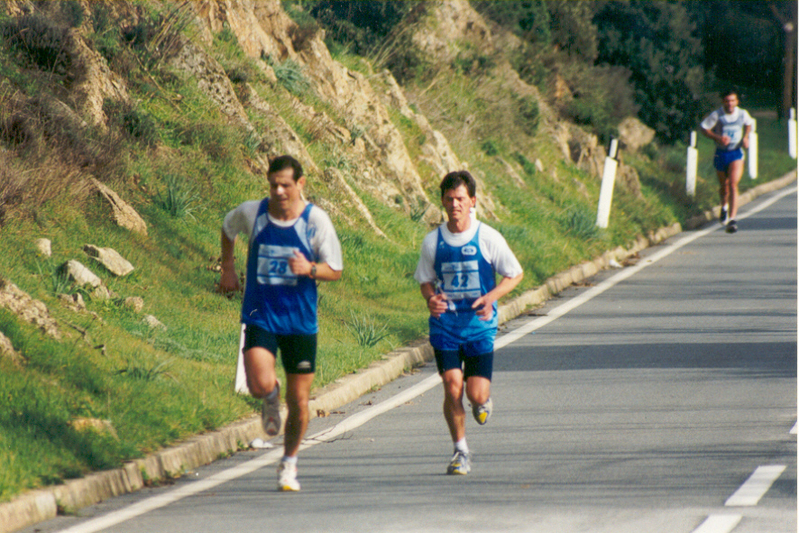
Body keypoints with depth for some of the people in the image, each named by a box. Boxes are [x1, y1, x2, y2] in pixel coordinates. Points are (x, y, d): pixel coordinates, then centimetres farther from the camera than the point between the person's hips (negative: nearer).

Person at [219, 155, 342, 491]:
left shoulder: (316, 220, -7)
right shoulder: (251, 213, -3)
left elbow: (335, 270, -2)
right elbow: (228, 230, 21)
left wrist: (310, 269, -22)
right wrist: (228, 269, 18)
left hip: (301, 321, 0)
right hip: (260, 316, 0)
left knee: (298, 402, 4)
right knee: (260, 385, -22)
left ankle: (289, 464, 28)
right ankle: (271, 399, 17)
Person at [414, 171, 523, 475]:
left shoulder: (488, 238, -5)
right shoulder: (433, 242, 1)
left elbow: (515, 274, 4)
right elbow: (425, 280, 13)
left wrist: (491, 296, -14)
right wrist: (431, 299, -10)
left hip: (479, 325, -1)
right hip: (445, 325, 1)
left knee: (477, 394, -7)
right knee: (452, 386, -12)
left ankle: (483, 402, 33)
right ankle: (460, 452, 5)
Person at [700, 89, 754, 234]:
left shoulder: (742, 114, -2)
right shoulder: (716, 115, -10)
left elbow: (749, 123, 20)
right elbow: (704, 128, -5)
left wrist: (746, 137, 3)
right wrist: (718, 138, -19)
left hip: (736, 153, 0)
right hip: (721, 153, 0)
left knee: (733, 185, -16)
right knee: (724, 186, 14)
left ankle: (732, 219, -21)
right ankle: (724, 206, 49)